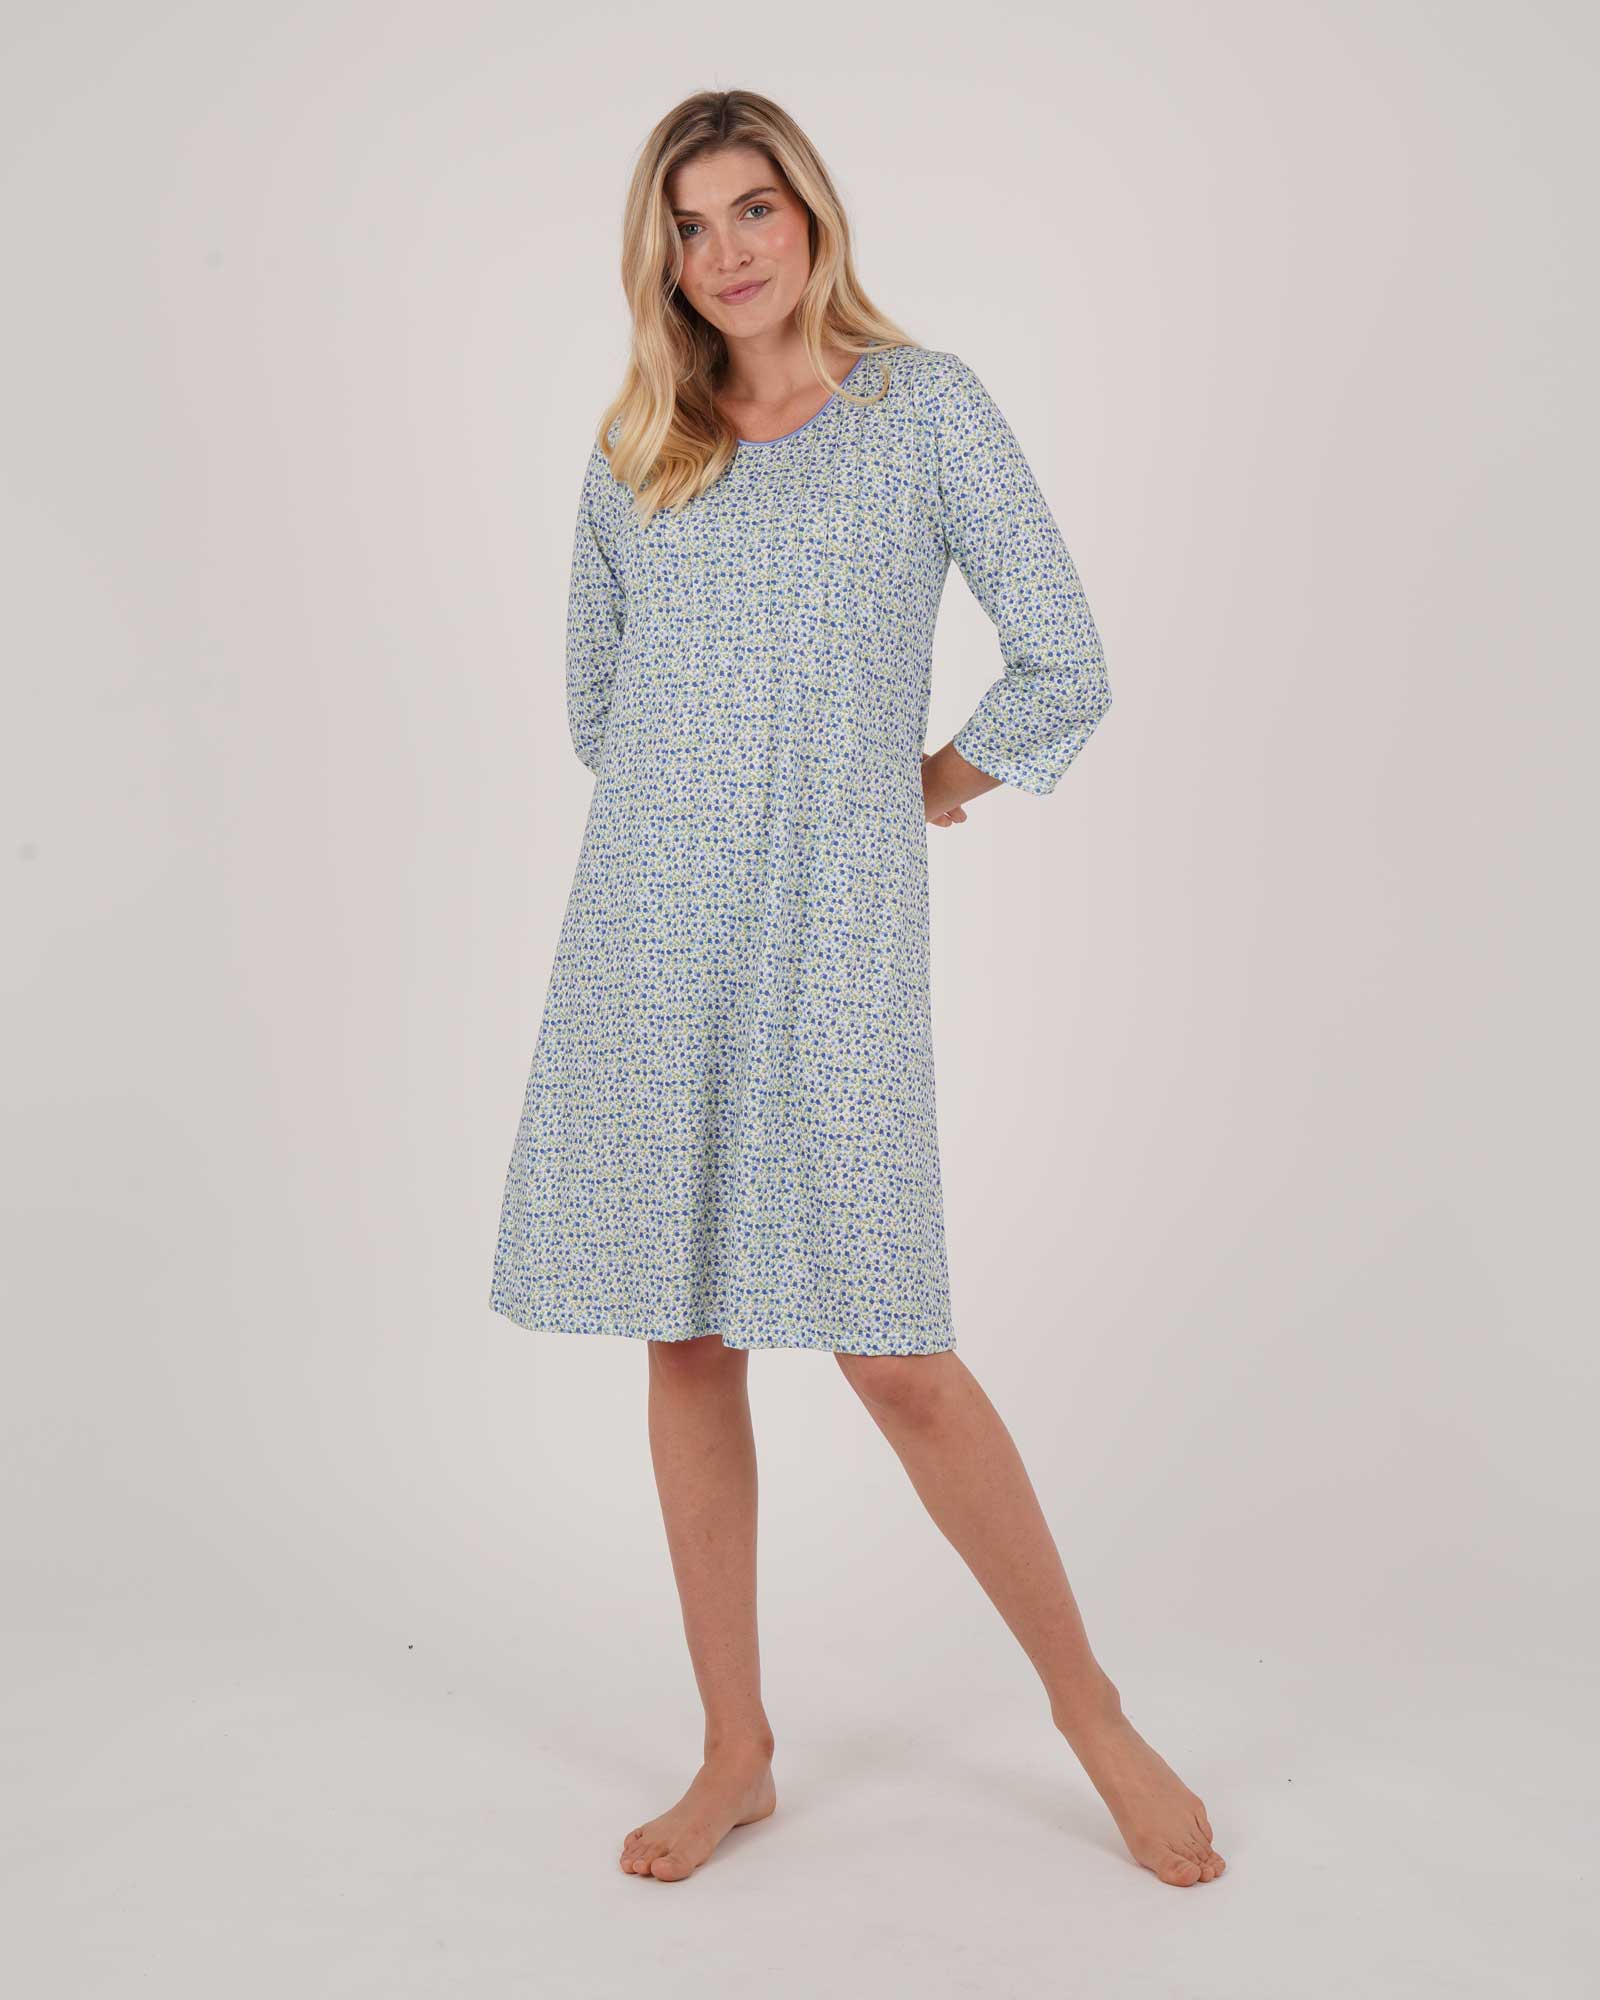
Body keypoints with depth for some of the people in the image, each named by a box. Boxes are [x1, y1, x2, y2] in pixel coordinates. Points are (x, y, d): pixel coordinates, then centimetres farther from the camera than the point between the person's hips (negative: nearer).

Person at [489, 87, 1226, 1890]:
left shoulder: (926, 406, 2)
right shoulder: (633, 453, 12)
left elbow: (1066, 672, -1)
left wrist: (927, 781, 9)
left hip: (833, 931, -4)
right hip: (651, 929, 4)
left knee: (895, 1354, -5)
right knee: (687, 1341, 6)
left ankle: (1089, 1709, 16)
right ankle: (735, 1752, 20)